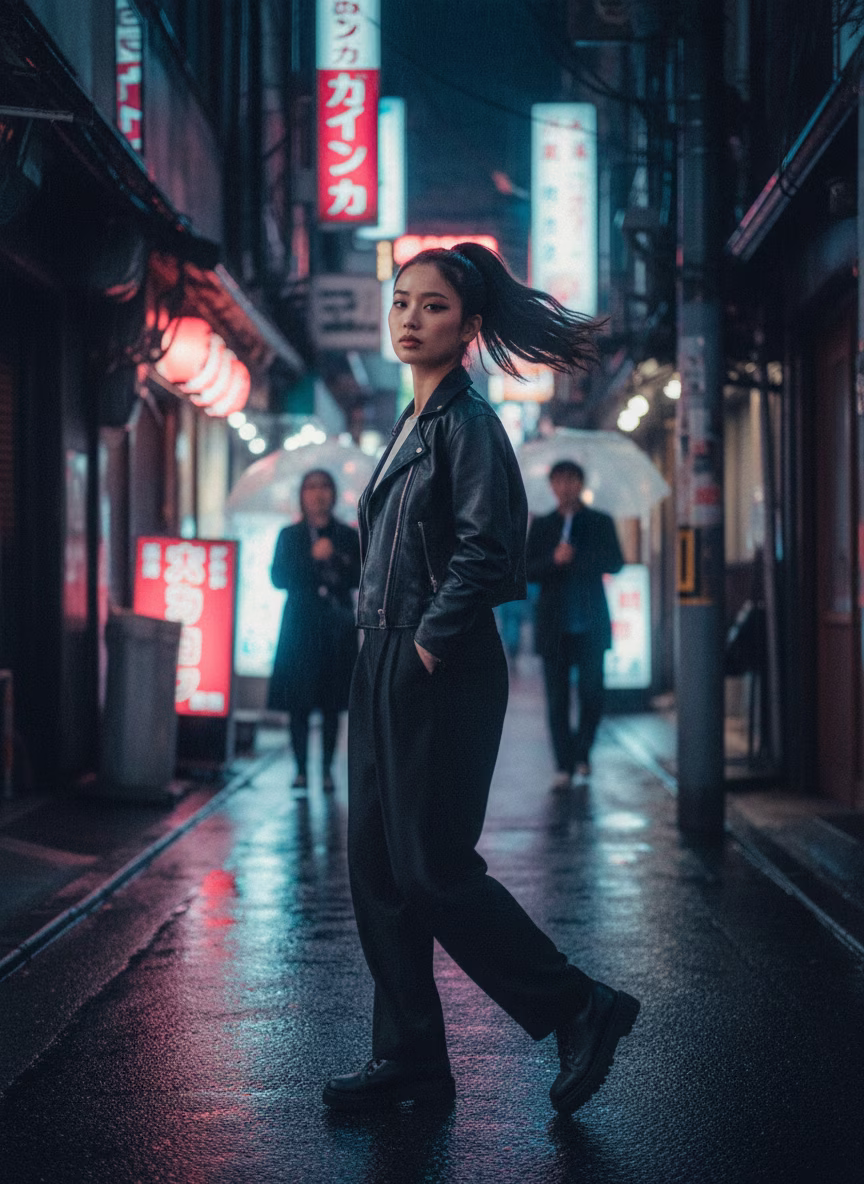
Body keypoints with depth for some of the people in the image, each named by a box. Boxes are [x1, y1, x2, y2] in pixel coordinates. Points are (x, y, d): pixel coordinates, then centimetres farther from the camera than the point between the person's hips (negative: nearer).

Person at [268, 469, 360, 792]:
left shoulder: (348, 537, 10)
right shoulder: (289, 536, 8)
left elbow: (361, 578, 4)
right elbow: (278, 577, -2)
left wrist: (342, 565, -15)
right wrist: (312, 557, -13)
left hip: (337, 628, 1)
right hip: (300, 627, -1)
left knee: (331, 704, 1)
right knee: (298, 703, -4)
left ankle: (327, 769, 9)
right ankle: (301, 769, 2)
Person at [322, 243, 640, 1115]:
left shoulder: (467, 424, -11)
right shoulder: (409, 425, 16)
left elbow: (484, 552, -20)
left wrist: (431, 640, -15)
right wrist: (382, 636, 11)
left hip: (443, 674, -9)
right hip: (384, 666, 9)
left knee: (434, 869, -6)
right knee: (377, 866, 8)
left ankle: (581, 1010, 8)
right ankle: (409, 1058, 16)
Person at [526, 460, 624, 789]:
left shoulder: (601, 523, 9)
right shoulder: (541, 526, 11)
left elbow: (615, 563, -2)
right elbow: (526, 571, 4)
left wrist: (575, 557, -15)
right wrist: (553, 561, -14)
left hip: (590, 624, -1)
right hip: (554, 626, 1)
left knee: (592, 693, -4)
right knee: (557, 698, -2)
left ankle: (582, 752, 18)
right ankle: (564, 765, 3)